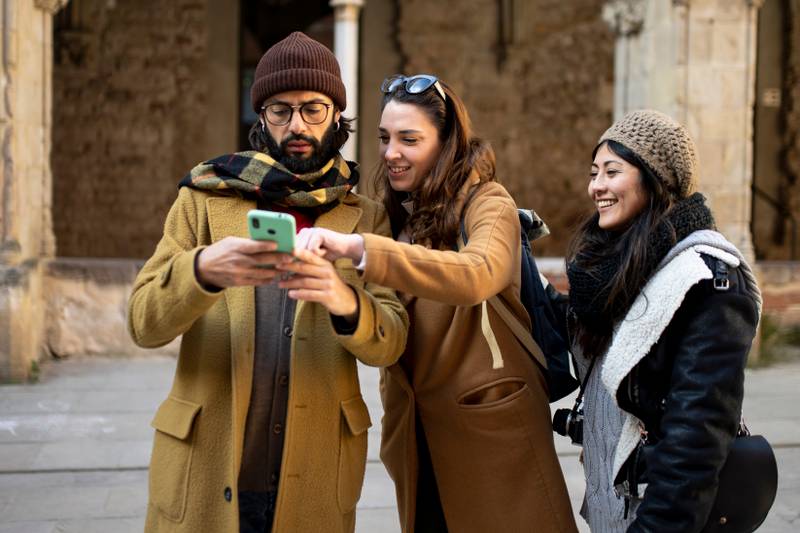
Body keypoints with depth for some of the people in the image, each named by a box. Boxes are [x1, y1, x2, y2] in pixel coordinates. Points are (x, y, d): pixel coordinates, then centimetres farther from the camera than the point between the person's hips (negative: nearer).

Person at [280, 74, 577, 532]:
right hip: (416, 431, 6)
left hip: (489, 425, -6)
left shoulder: (488, 205, -12)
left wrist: (358, 248, -43)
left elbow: (477, 275, -35)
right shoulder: (395, 213, 8)